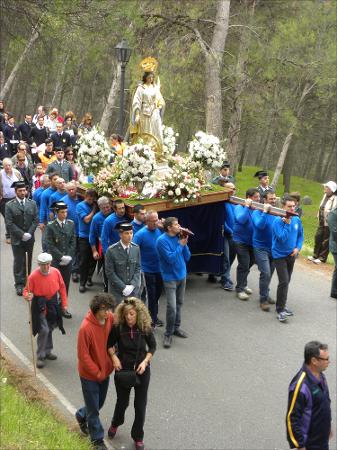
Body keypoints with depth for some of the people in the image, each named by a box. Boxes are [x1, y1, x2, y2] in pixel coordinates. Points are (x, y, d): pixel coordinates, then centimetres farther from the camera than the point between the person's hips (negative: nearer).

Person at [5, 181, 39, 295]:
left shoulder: (32, 203, 3)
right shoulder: (9, 205, -8)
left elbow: (36, 220, 1)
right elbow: (9, 224, -11)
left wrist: (29, 233, -11)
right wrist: (21, 234, -15)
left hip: (29, 238, 3)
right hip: (17, 239, -3)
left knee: (28, 261, 10)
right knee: (19, 262, 0)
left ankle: (27, 281, 22)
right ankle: (19, 284, 7)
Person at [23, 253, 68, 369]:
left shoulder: (55, 272, -7)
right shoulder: (33, 276, -18)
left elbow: (62, 288, 3)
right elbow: (27, 291, -11)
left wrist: (64, 304, 4)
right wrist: (27, 296, -35)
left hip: (53, 304, 5)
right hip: (40, 305, -5)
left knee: (49, 329, 18)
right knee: (43, 330, -11)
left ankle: (47, 351, 37)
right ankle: (40, 357, 2)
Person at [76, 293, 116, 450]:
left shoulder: (111, 319, -11)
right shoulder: (86, 328, -30)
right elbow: (83, 355, -22)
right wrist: (97, 373, -15)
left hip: (105, 370, 6)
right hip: (89, 374, -6)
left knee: (99, 402, 22)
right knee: (94, 409, 8)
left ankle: (81, 415, 51)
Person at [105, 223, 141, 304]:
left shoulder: (136, 248, 0)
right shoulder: (111, 250, -12)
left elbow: (138, 268, 6)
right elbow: (109, 272, -10)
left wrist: (132, 285, -6)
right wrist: (123, 287, -12)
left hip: (133, 290, 3)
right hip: (117, 291, -3)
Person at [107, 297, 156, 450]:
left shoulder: (145, 328, -15)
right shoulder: (118, 327, -16)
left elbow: (152, 346, 0)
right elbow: (110, 344, 1)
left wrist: (145, 361, -14)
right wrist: (114, 357, -15)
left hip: (142, 370, 0)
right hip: (123, 369, 0)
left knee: (140, 405, 8)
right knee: (122, 401, 18)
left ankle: (138, 437, 28)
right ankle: (115, 423, 51)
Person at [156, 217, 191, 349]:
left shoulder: (179, 238, 1)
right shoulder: (162, 240, -17)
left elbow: (187, 257, 3)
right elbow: (171, 258, -22)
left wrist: (184, 244, -11)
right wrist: (180, 245, -18)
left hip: (182, 275, 6)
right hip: (170, 277, -6)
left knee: (179, 304, 16)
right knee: (172, 307, -11)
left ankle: (176, 328, 32)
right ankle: (168, 334, 3)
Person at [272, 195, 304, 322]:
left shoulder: (297, 220, -3)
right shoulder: (278, 221, -19)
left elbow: (300, 235, 10)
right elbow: (282, 238, -26)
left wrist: (298, 248, -5)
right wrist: (287, 224, -26)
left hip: (291, 255, 6)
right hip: (280, 255, -6)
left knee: (286, 281, 15)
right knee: (284, 282, -14)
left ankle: (282, 305, 30)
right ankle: (280, 310, -6)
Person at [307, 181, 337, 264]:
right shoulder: (325, 195, 6)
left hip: (328, 223, -8)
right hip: (322, 222, 8)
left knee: (325, 242, 4)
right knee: (318, 238, 16)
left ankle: (322, 258, 16)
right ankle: (315, 255, 31)